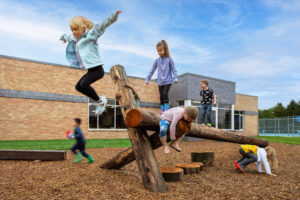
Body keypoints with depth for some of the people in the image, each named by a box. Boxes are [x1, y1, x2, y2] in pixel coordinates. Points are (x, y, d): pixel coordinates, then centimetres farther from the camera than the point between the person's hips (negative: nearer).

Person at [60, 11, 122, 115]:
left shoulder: (90, 35, -4)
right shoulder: (75, 39, 19)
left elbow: (102, 25, -18)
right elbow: (68, 37, 44)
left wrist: (113, 16, -32)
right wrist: (64, 36, 66)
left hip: (97, 69, -9)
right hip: (91, 70, 10)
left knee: (83, 84, -25)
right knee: (78, 87, 12)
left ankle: (100, 101, -6)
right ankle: (100, 100, 13)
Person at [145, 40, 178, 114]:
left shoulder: (169, 59, -2)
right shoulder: (157, 60, 5)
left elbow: (174, 70, 0)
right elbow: (152, 71, 10)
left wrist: (175, 78, -11)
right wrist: (147, 79, 10)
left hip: (168, 81, -3)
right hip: (160, 82, 3)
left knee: (165, 94, -14)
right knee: (161, 96, 5)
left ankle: (166, 109, -8)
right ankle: (162, 110, 13)